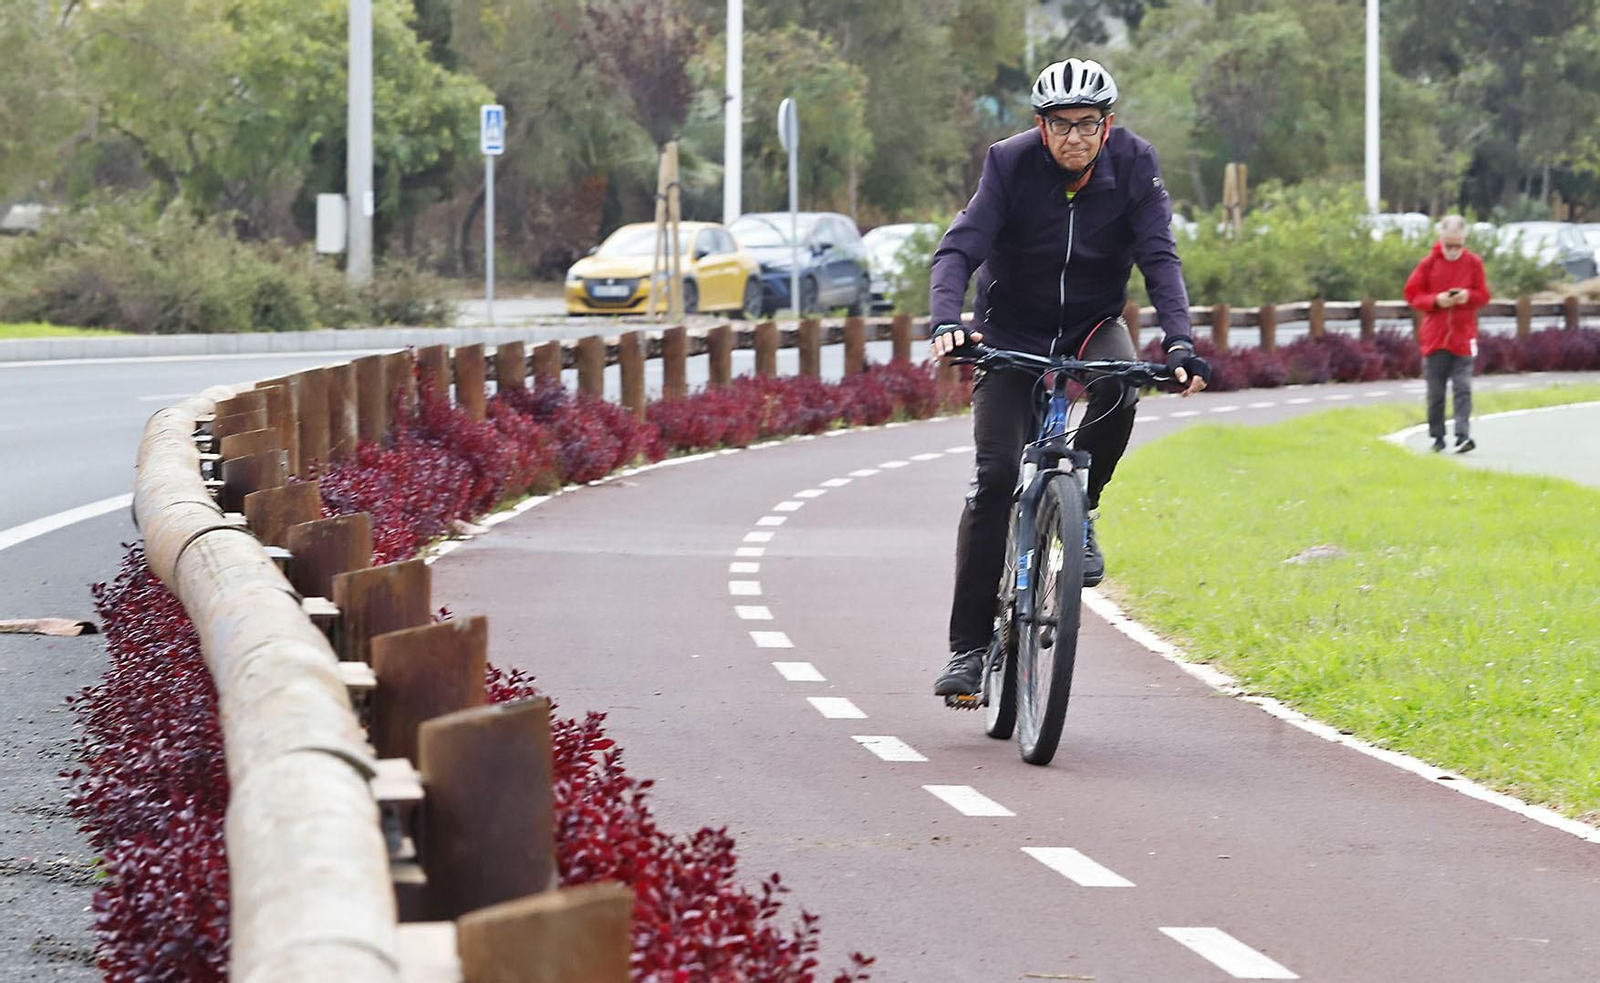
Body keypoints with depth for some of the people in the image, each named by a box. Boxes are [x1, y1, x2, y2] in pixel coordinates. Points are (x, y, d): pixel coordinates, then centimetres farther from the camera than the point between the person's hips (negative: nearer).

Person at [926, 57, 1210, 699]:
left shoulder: (1133, 165, -13)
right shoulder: (1011, 163, -17)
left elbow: (1159, 258, -19)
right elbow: (959, 249, -25)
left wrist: (1179, 341, -35)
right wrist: (945, 322, -44)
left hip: (1092, 327, 1)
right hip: (1011, 332, -1)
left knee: (1118, 391, -34)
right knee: (996, 474, -15)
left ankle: (1078, 510, -6)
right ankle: (969, 646, -10)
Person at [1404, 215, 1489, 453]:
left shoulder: (1473, 263, 3)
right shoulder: (1429, 263, 1)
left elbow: (1483, 295, 8)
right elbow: (1412, 294, 2)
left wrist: (1468, 296, -14)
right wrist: (1436, 300, -14)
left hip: (1463, 337, -1)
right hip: (1435, 335, 1)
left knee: (1463, 388, -10)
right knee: (1435, 391, 6)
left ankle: (1463, 435, -16)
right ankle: (1437, 436, 17)